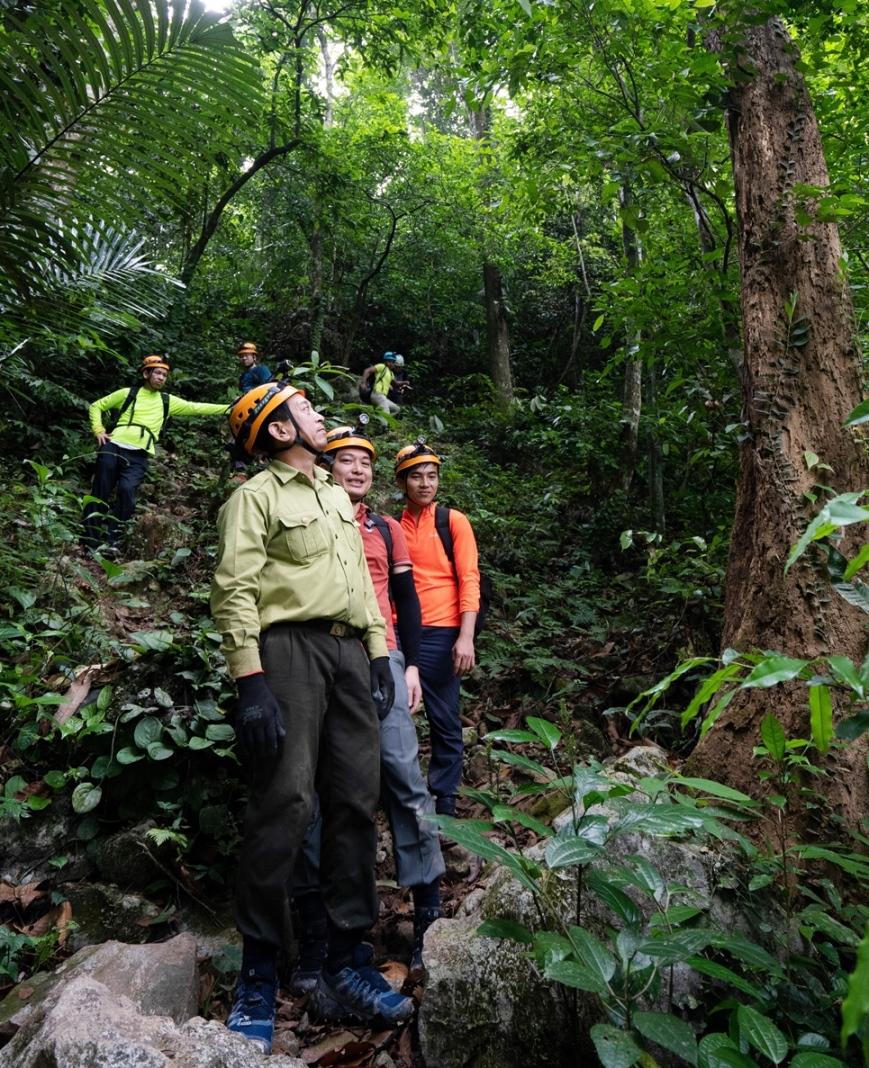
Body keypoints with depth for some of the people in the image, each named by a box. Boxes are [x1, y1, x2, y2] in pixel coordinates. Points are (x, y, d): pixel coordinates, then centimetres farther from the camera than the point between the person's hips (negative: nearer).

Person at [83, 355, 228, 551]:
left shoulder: (167, 401, 17)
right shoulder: (128, 393, 12)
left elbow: (196, 408, 9)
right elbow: (96, 406, 19)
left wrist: (230, 408, 1)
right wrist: (98, 430, 2)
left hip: (138, 456, 0)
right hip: (113, 447, 0)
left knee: (127, 491, -22)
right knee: (101, 493, 3)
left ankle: (110, 540, -11)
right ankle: (91, 540, 15)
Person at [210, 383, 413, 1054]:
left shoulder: (338, 497, 24)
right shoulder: (257, 496, 1)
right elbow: (235, 590, -9)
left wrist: (379, 654, 13)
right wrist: (251, 683, -18)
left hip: (349, 652, 7)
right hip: (290, 649, -7)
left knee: (356, 802, 4)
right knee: (285, 803, -11)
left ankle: (342, 970, 15)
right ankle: (258, 980, 4)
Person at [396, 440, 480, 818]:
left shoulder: (453, 521, 4)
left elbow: (469, 580, -2)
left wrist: (466, 637, -12)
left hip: (439, 635, -2)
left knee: (445, 725, 5)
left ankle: (443, 805, 18)